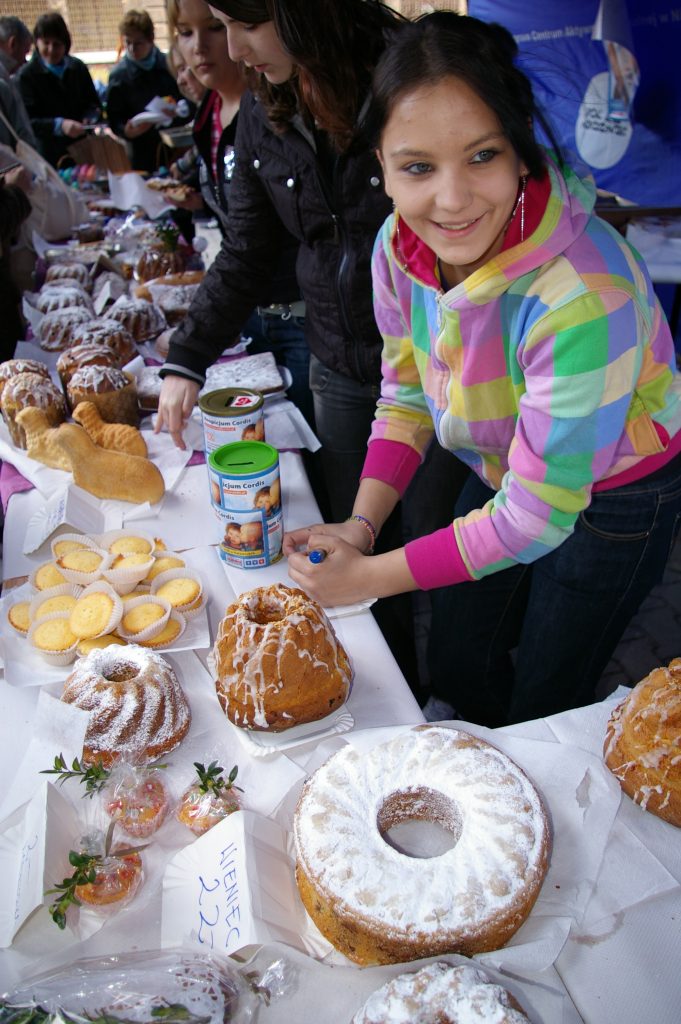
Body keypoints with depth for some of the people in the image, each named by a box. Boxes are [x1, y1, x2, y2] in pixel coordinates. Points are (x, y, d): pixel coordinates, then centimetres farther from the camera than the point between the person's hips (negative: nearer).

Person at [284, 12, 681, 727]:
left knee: (542, 707, 12)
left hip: (610, 500, -5)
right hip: (503, 471, 6)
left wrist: (368, 576, -24)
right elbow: (406, 395, -3)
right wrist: (360, 526, -16)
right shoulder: (400, 247, -18)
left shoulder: (582, 296, -38)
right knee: (456, 670, 20)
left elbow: (536, 515, -31)